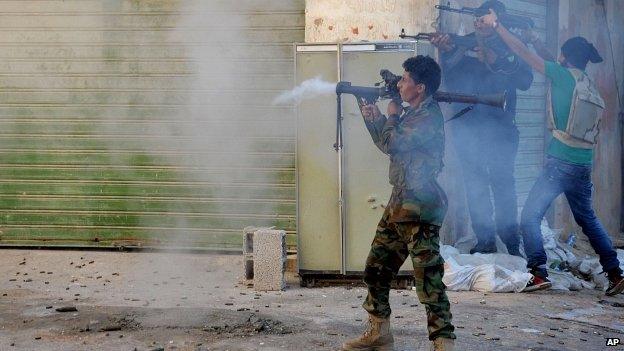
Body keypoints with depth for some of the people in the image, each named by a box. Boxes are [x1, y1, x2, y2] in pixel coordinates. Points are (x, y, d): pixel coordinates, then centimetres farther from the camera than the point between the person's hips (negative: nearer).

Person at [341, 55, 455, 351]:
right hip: (399, 205, 10)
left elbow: (391, 143, -17)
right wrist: (373, 118, 10)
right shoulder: (414, 113, 15)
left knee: (428, 280, -10)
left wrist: (392, 115, 0)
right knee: (375, 269, 16)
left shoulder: (429, 117, -15)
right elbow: (386, 142, 25)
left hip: (420, 209, -10)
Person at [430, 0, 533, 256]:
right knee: (474, 185, 5)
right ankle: (485, 242, 13)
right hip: (466, 127, 2)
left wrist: (496, 60, -20)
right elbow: (451, 83, -4)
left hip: (500, 127, -2)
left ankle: (511, 244, 0)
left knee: (502, 183, -6)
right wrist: (448, 53, -20)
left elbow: (525, 80, -9)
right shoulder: (463, 44, 7)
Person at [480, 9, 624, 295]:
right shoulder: (592, 88, 11)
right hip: (584, 167, 7)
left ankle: (539, 274, -10)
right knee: (588, 219, 21)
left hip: (560, 163, -7)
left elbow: (523, 53, -5)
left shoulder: (565, 75, -6)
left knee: (530, 217, -1)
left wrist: (495, 24, 2)